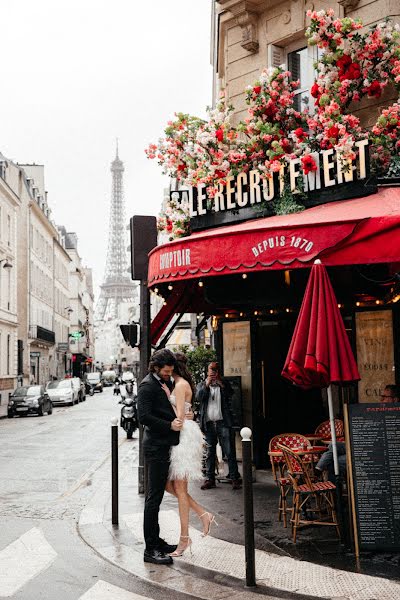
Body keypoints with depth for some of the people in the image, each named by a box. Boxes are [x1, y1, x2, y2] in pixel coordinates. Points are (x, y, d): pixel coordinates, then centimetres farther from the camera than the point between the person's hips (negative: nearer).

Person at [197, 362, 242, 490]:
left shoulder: (224, 384, 13)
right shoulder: (202, 385, 14)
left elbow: (230, 395, -5)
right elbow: (198, 397, -4)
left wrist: (221, 384, -17)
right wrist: (207, 384, -14)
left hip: (223, 423, -1)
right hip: (208, 424, 1)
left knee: (229, 451, -5)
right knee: (210, 453, 6)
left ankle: (234, 478, -3)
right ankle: (210, 479, 11)